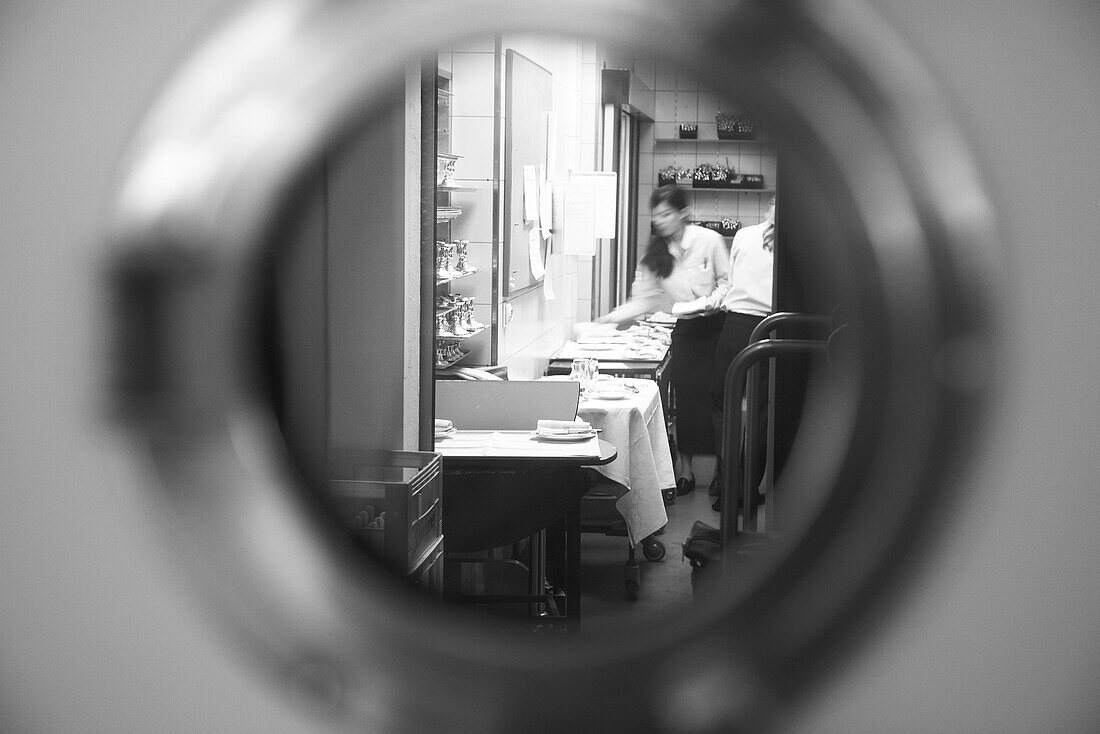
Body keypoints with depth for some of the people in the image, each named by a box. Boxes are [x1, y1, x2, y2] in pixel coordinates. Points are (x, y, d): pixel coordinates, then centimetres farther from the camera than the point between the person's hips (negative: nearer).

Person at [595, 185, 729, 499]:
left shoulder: (709, 241, -8)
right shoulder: (655, 255, 3)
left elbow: (729, 283, -2)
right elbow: (644, 299, 2)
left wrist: (708, 302, -19)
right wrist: (612, 317, -9)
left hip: (714, 325, -3)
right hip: (682, 330, 3)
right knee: (684, 395, 0)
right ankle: (685, 468, 9)